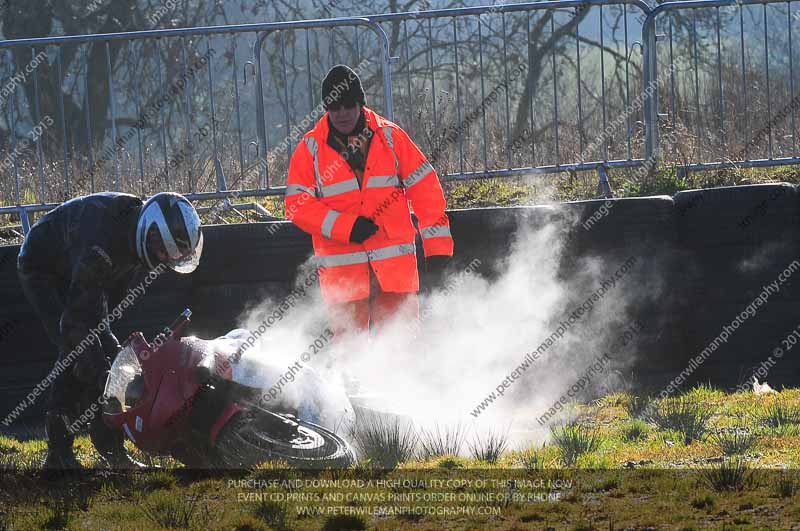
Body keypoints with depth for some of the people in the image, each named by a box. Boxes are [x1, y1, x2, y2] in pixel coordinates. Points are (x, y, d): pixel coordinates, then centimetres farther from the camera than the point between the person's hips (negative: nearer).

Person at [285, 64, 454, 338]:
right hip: (341, 262, 0)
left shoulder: (389, 136, 4)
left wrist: (437, 242, -1)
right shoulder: (310, 149, 2)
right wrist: (346, 226, -14)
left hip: (394, 259, 0)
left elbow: (424, 186, 5)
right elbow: (298, 205, -2)